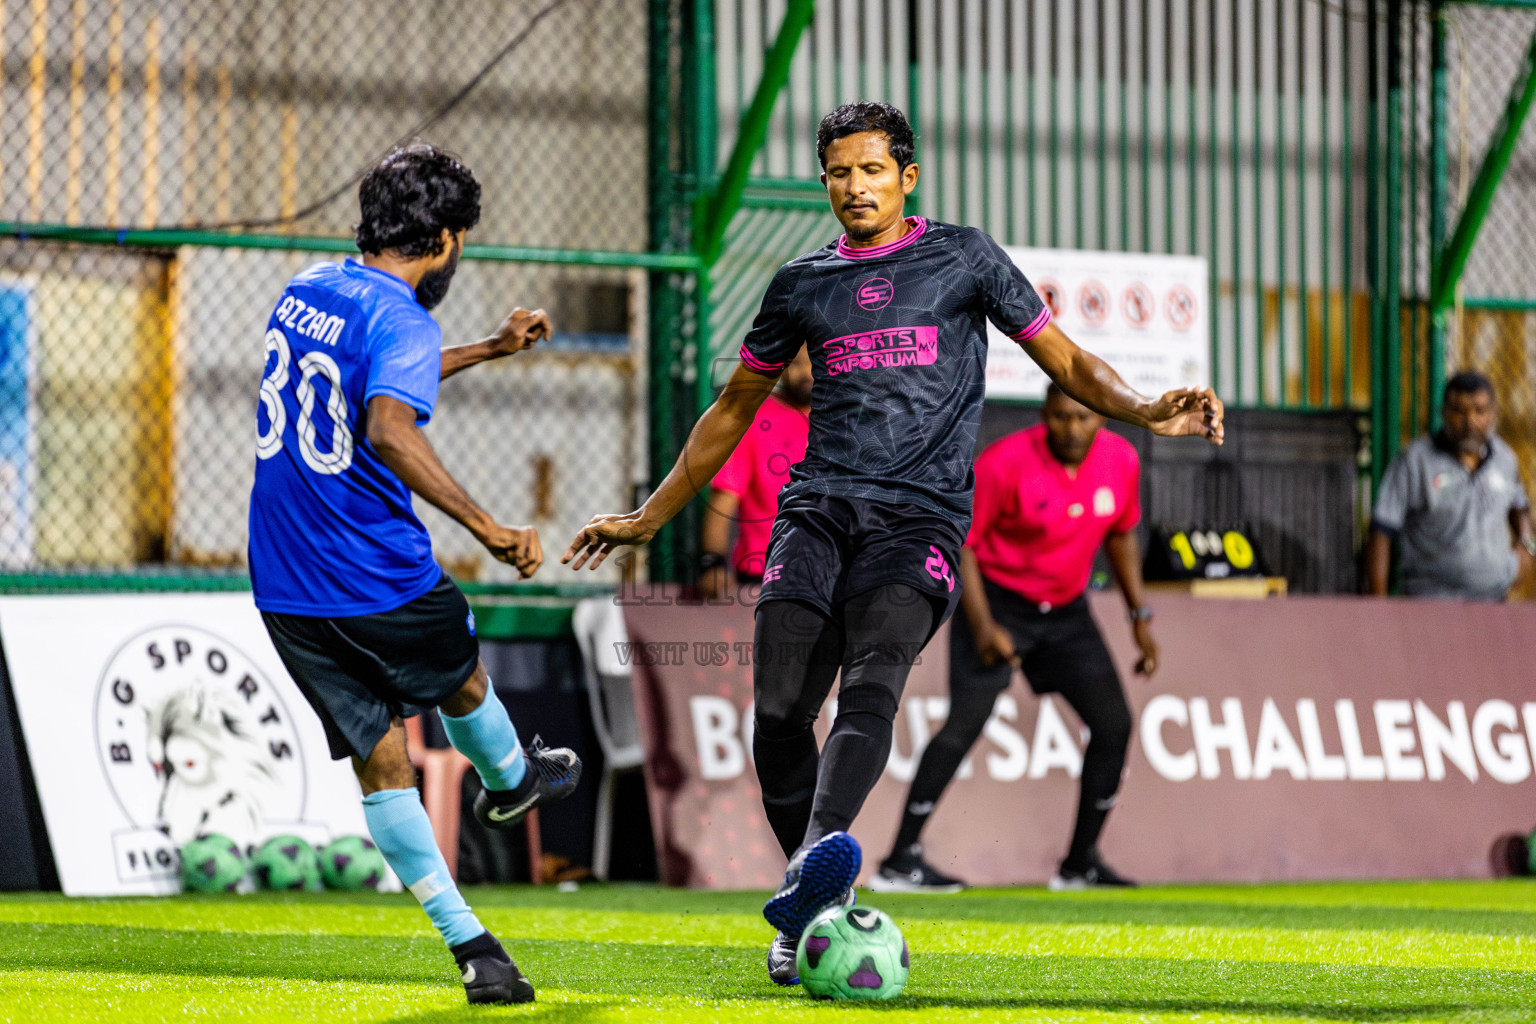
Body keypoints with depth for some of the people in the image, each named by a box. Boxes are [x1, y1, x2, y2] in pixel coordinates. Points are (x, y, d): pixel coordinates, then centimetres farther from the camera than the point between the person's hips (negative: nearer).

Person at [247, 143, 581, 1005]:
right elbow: (391, 428, -36)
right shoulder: (401, 320, -17)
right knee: (461, 680, 26)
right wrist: (487, 528, -39)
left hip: (283, 585, 7)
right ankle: (512, 780, 54)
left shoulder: (308, 290, 10)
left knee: (382, 760, 7)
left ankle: (471, 944, 5)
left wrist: (489, 350, 38)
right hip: (378, 579, -7)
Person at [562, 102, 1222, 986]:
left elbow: (1065, 362, 12)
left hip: (920, 515, -3)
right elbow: (735, 408, 30)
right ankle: (813, 917, 2)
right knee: (779, 711, -13)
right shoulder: (803, 285, 19)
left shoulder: (963, 257, 11)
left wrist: (1148, 412, -8)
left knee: (872, 681, -29)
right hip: (819, 508, 3)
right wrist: (648, 518, 31)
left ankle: (818, 864, -51)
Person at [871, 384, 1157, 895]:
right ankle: (901, 861, -17)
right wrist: (982, 626, -23)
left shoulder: (1120, 460, -5)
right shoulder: (1004, 464, -22)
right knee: (966, 722, -18)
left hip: (1067, 611, 6)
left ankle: (1081, 862, 13)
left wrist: (1140, 615, 11)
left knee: (1113, 723, 1)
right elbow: (959, 542, -16)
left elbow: (1121, 535, 13)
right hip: (997, 601, -6)